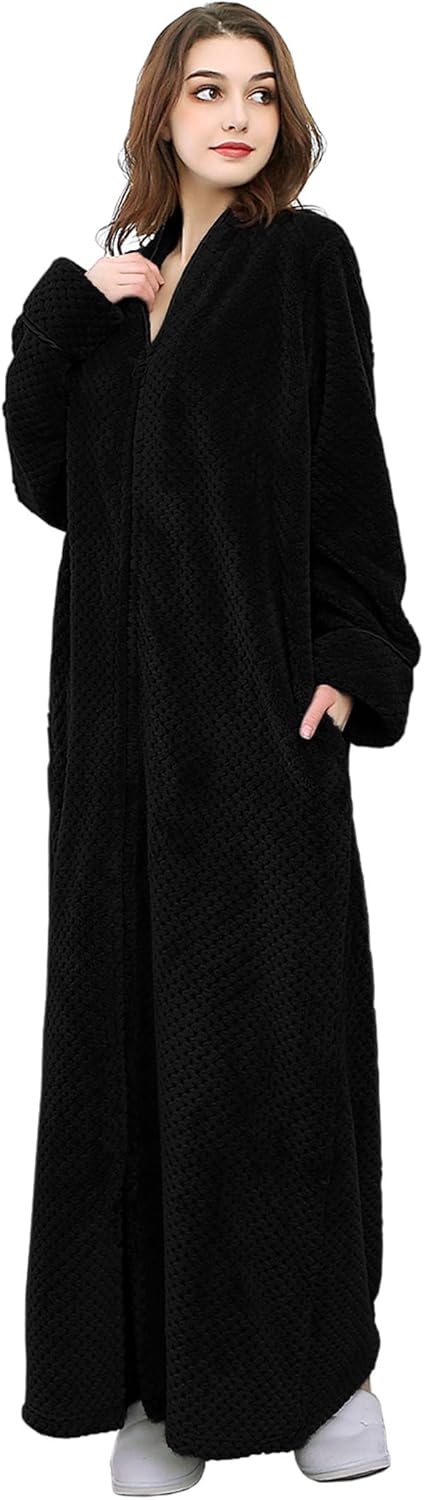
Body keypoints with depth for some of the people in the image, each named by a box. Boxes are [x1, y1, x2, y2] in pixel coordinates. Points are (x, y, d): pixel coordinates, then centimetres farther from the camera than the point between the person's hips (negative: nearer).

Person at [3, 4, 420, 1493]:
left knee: (274, 1013, -3)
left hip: (257, 688, -5)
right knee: (127, 1014, 4)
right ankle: (161, 1368, 14)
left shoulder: (304, 259, 3)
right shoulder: (120, 283, 17)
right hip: (121, 697, 5)